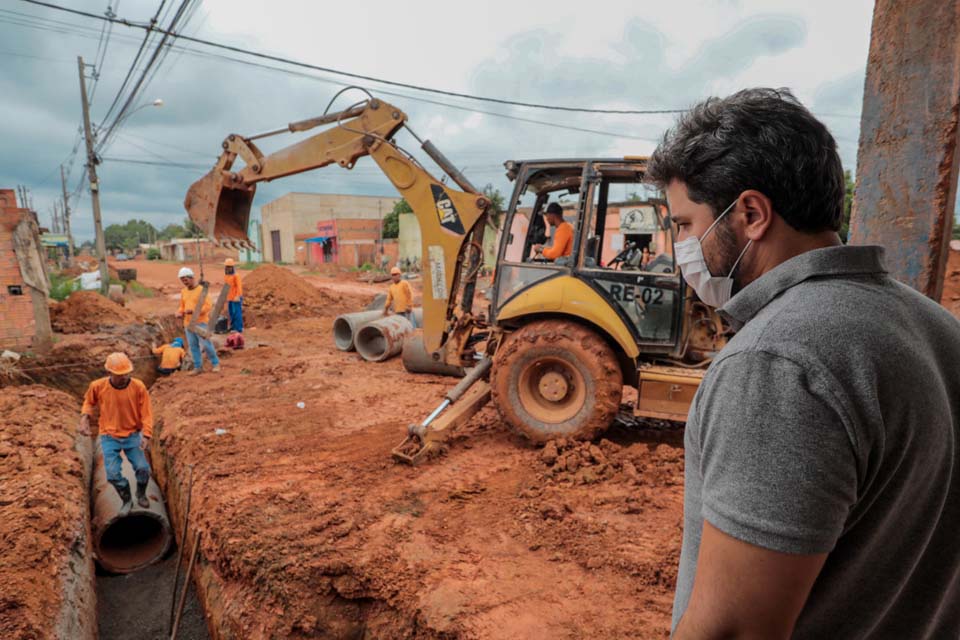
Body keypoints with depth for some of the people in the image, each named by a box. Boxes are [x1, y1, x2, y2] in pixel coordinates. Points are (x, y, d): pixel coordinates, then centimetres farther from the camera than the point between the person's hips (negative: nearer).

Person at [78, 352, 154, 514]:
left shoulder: (138, 387, -16)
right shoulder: (98, 386, -12)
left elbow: (146, 413, -12)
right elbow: (89, 401, 11)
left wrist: (146, 435, -22)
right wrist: (84, 417, -7)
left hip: (132, 435, -1)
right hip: (109, 437, 1)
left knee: (143, 468, -9)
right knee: (113, 473, -5)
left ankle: (141, 494, 24)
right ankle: (126, 500, 24)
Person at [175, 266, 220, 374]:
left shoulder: (201, 290, -6)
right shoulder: (183, 291, 13)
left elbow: (208, 306, -13)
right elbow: (182, 306, 24)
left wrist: (194, 311, -23)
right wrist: (179, 312, 2)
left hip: (200, 323, -6)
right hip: (188, 323, 6)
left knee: (206, 344, -8)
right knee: (193, 346, 6)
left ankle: (216, 364, 7)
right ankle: (198, 367, 14)